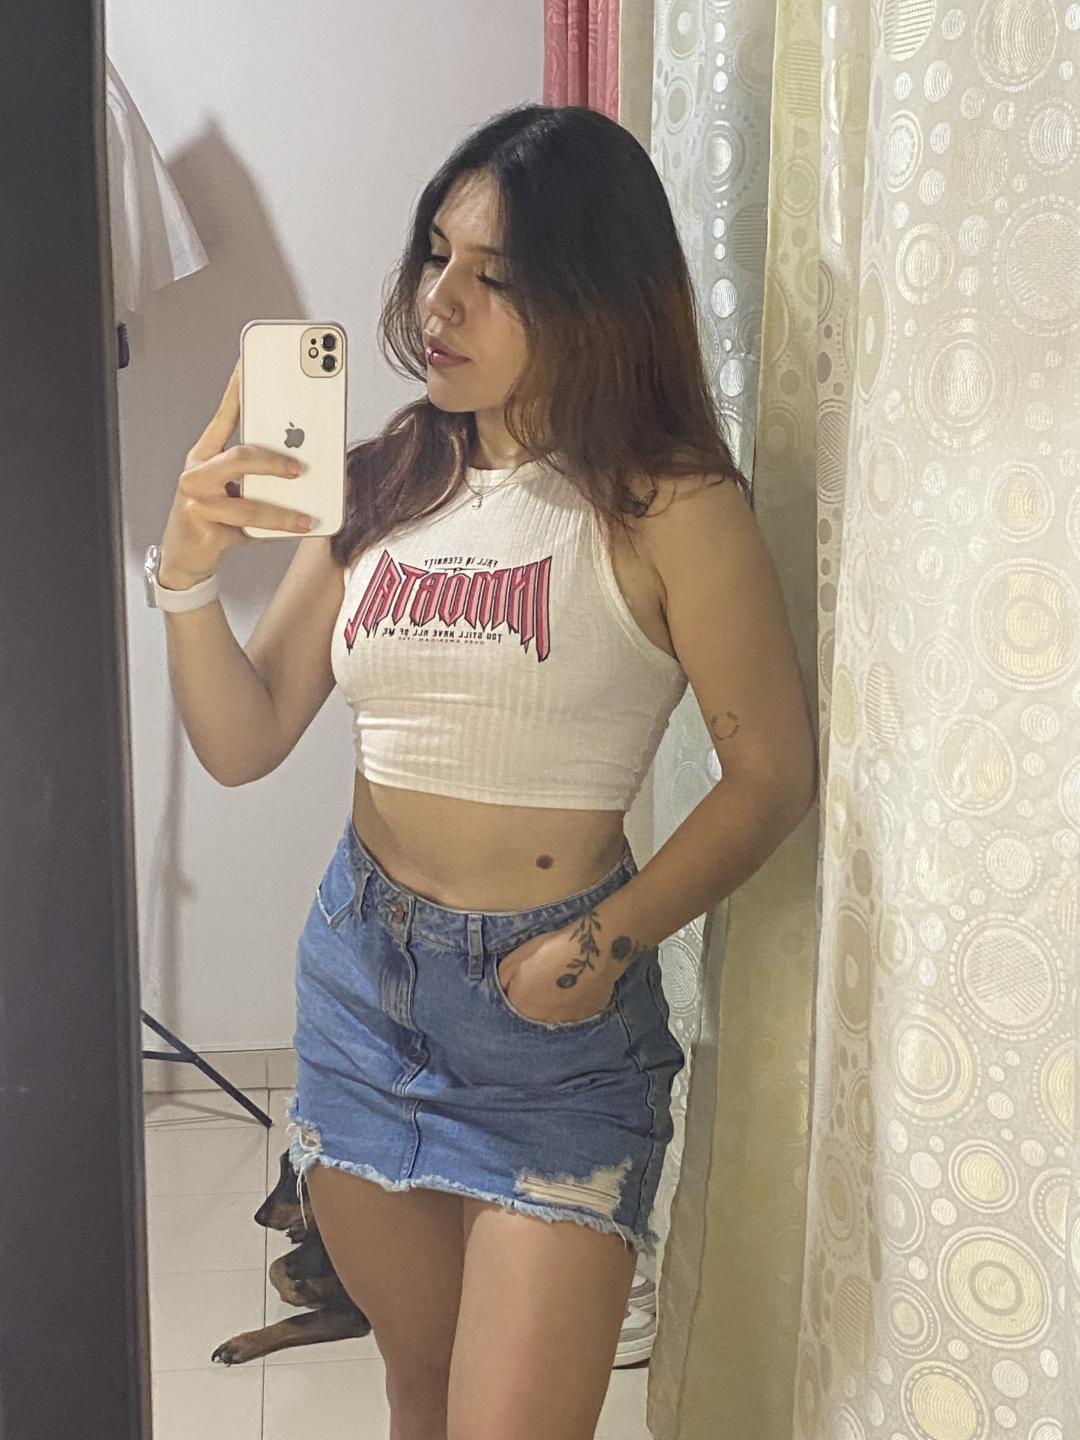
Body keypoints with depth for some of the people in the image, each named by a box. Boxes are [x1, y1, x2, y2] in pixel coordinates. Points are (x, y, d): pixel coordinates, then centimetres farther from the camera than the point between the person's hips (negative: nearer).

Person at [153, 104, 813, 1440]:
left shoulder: (667, 505, -12)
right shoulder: (378, 480, 1)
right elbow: (242, 744, 0)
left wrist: (615, 936, -18)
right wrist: (189, 570, -16)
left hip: (551, 1004, -4)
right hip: (360, 969, 5)